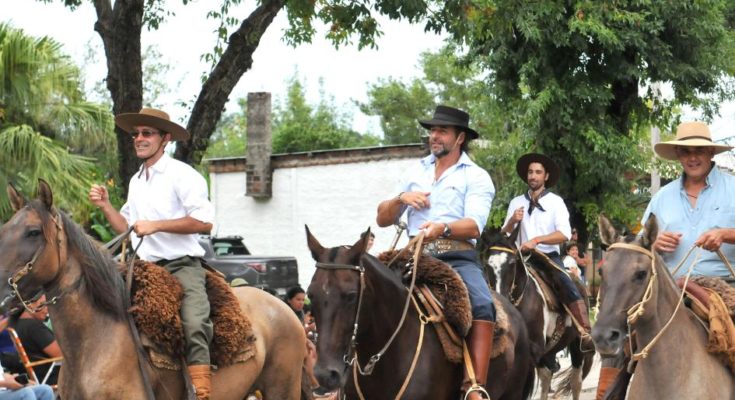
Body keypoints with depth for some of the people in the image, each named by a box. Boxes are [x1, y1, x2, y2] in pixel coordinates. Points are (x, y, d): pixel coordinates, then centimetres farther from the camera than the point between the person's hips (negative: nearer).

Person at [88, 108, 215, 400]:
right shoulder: (136, 181, 18)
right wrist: (105, 206, 11)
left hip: (182, 266, -8)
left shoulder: (181, 174, -5)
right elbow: (126, 228, 28)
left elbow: (204, 222, -14)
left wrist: (155, 225, -16)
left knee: (195, 324, -29)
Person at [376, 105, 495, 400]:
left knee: (482, 306, -32)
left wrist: (443, 227, -29)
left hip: (458, 259, -4)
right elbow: (383, 219, 21)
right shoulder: (415, 172, 20)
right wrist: (401, 199, -1)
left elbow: (474, 226, -9)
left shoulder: (476, 177, 6)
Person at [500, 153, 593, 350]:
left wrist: (536, 240, -23)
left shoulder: (555, 201, 2)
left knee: (571, 290, -24)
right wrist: (512, 221, -12)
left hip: (550, 257, -3)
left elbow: (564, 234, -11)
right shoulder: (516, 203, 10)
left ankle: (586, 334, -29)